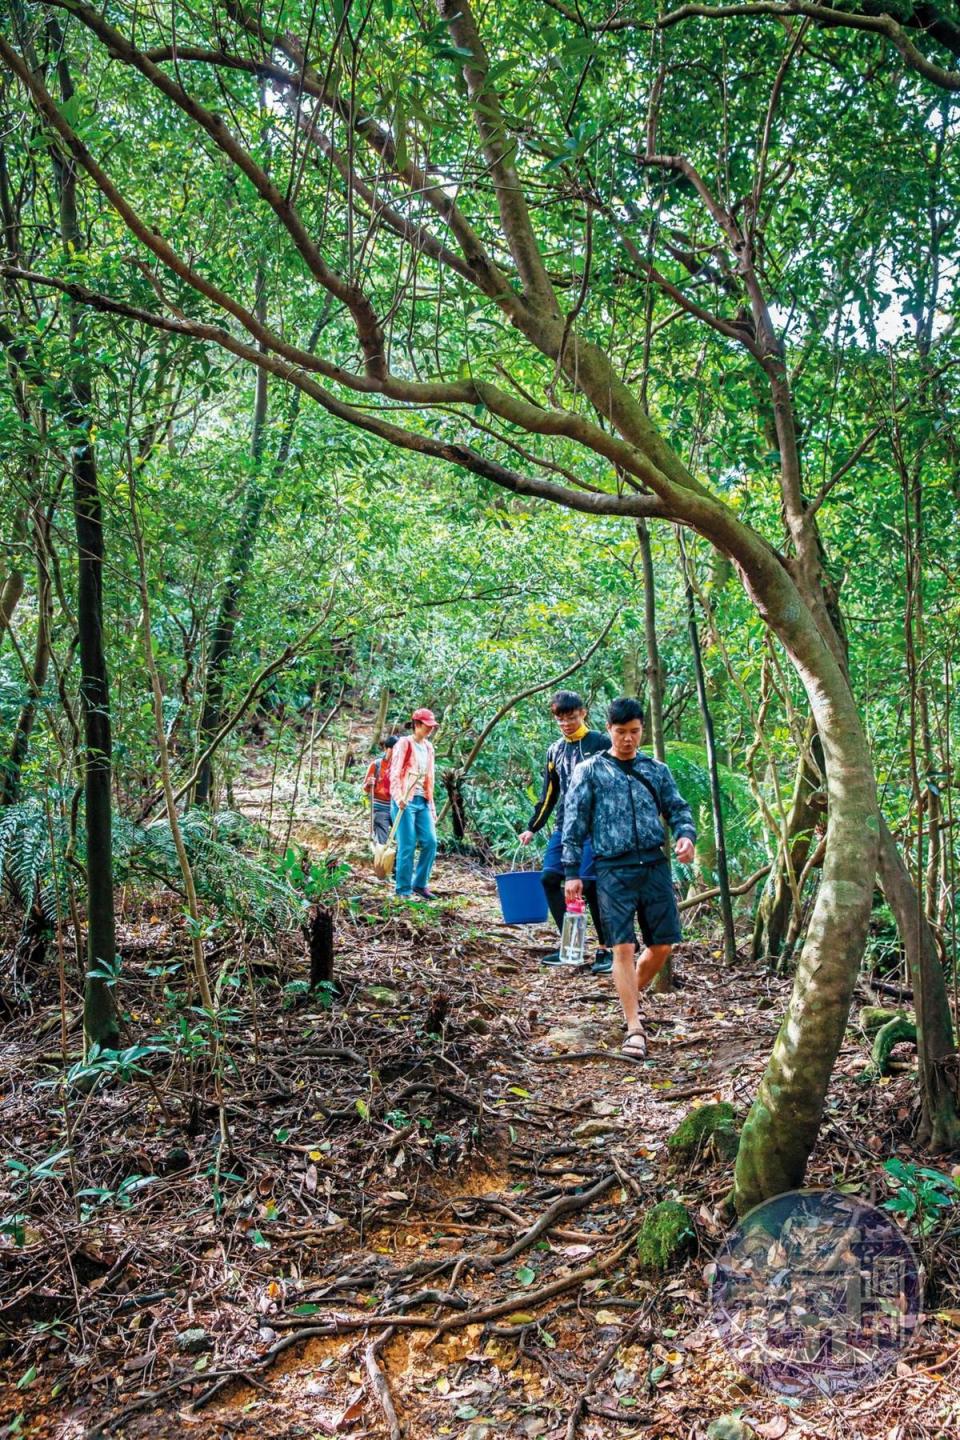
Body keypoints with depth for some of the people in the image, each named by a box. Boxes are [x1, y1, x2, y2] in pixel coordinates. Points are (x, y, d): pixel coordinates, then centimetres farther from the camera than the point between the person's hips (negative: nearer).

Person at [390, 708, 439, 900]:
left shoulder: (428, 747, 16)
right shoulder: (404, 743, -4)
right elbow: (394, 773, -11)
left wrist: (431, 806, 17)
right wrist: (399, 797, -24)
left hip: (422, 801, 7)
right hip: (405, 801, -7)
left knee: (430, 842, 0)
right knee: (407, 846, -6)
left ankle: (420, 884, 13)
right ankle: (403, 890, 3)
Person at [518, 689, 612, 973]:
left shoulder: (601, 743, -1)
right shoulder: (555, 751, 16)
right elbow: (548, 795, 22)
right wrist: (532, 828, 21)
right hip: (564, 826, 6)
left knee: (588, 882, -12)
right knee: (549, 877, -4)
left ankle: (607, 949, 1)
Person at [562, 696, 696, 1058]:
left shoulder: (656, 770, 13)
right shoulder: (590, 771, 4)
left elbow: (678, 809, 13)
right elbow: (574, 822, 2)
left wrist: (686, 835, -10)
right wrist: (572, 872, -3)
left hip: (655, 865, 3)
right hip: (614, 869, -3)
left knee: (662, 944, 6)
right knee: (624, 947, -7)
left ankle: (633, 994, 34)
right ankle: (635, 1028, -1)